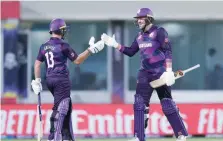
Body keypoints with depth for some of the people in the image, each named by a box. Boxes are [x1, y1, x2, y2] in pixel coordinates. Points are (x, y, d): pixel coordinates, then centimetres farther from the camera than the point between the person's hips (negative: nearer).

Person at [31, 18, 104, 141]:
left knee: (67, 107, 18)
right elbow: (77, 60, -9)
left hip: (49, 80, 8)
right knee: (60, 109, -9)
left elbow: (37, 63, 9)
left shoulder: (44, 47, 9)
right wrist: (90, 50, -6)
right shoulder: (63, 45, -11)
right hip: (61, 80, -8)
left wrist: (37, 81, 13)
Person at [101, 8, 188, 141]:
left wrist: (169, 71, -26)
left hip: (160, 73, -7)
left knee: (167, 105, -5)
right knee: (139, 104, -2)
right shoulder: (140, 36, 13)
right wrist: (114, 44, 10)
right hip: (145, 74, 7)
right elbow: (130, 52, 19)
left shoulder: (159, 32, -9)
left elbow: (168, 51, -17)